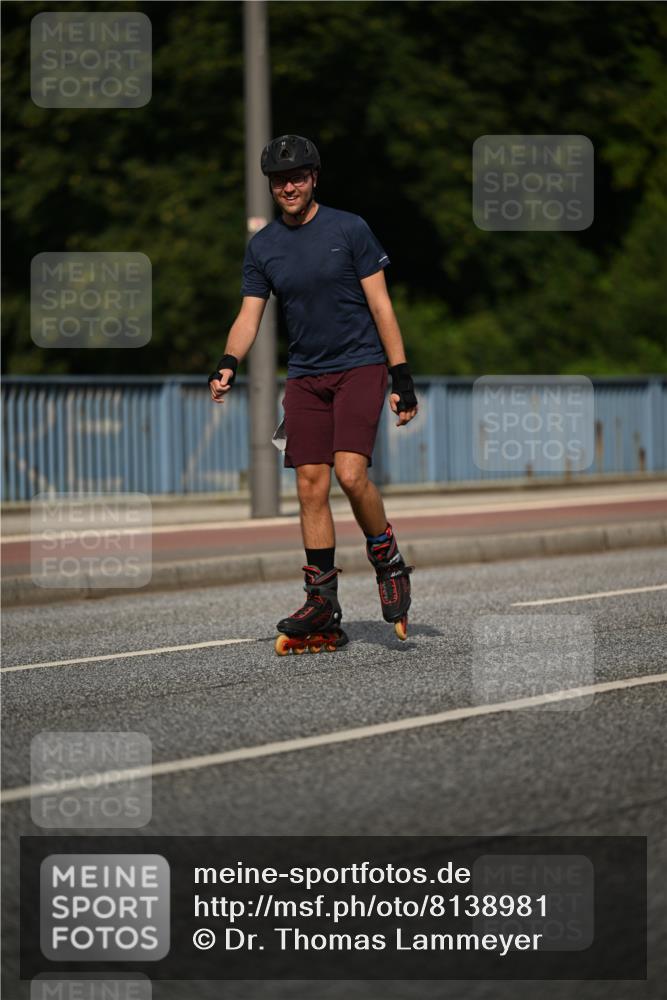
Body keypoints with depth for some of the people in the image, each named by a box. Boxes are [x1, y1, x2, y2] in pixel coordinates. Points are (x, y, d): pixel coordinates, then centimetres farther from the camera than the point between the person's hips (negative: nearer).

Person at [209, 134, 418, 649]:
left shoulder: (349, 229, -3)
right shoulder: (262, 246, 7)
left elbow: (381, 305, -3)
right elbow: (249, 316, 5)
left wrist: (402, 377, -8)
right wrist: (228, 365, -14)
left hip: (360, 366, -4)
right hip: (305, 375, 4)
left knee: (351, 472, -20)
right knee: (311, 487, -2)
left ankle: (389, 563, 4)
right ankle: (323, 606, 3)